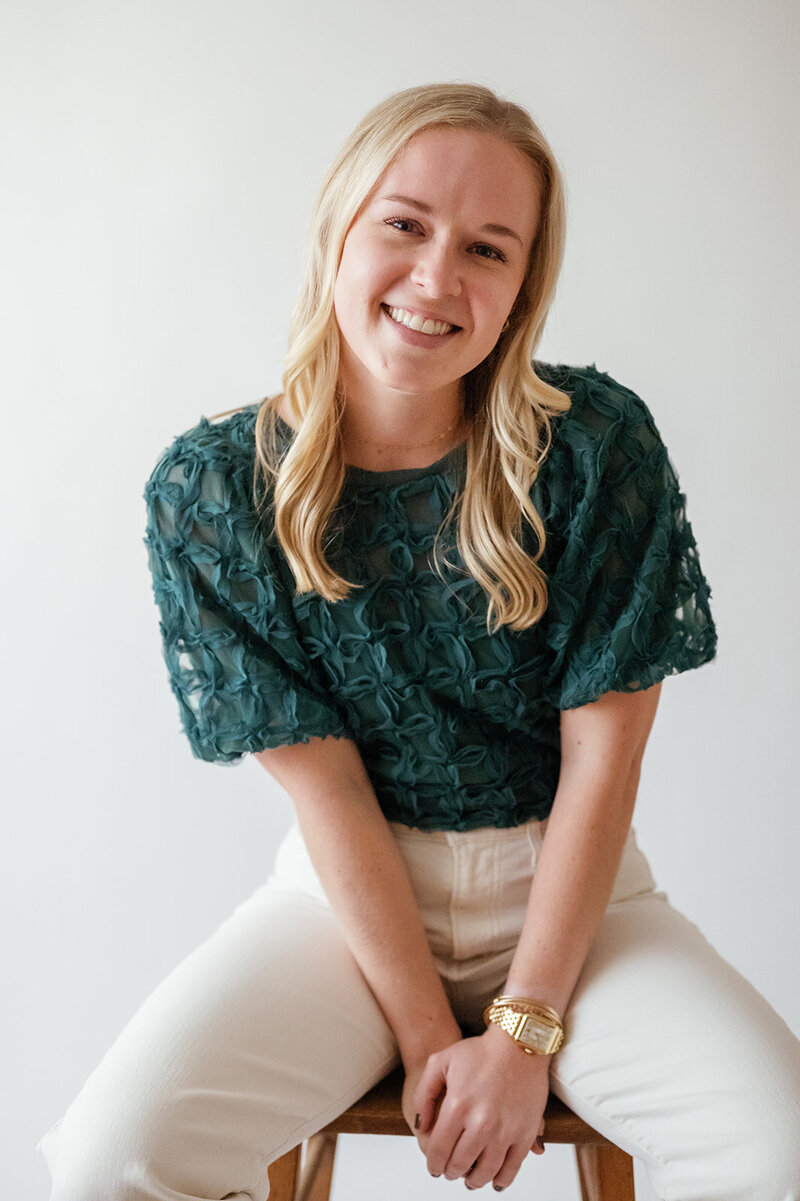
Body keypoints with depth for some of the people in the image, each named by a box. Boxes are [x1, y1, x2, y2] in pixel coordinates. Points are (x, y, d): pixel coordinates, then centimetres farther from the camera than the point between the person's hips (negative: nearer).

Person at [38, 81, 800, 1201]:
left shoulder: (598, 443, -11)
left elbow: (601, 754, -10)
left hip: (567, 886, 1)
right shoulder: (212, 490, -10)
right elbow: (327, 786, -10)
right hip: (349, 889, 0)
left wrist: (525, 1028, -13)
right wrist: (428, 1031, -13)